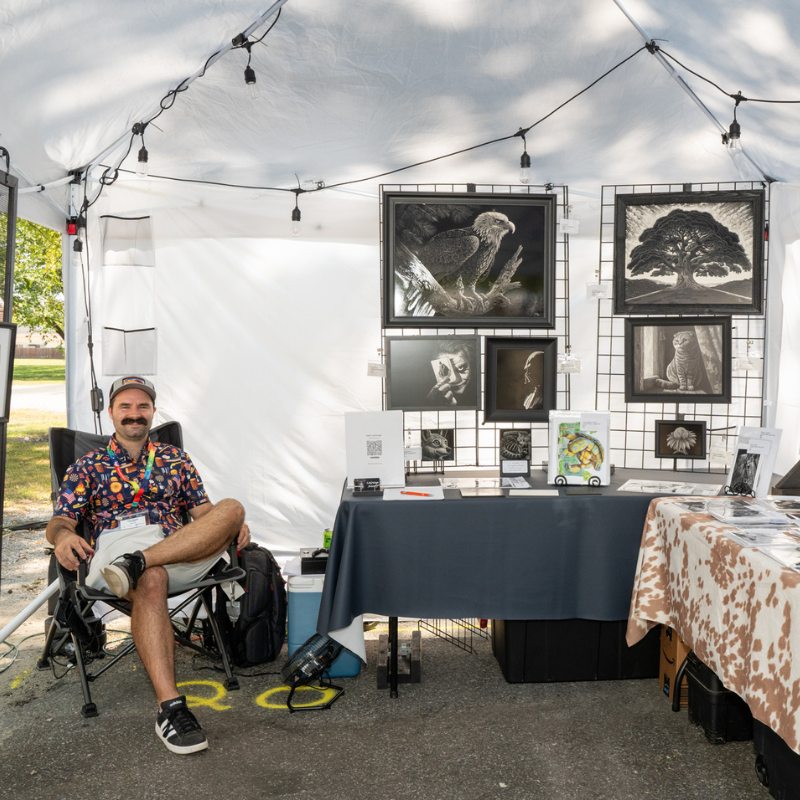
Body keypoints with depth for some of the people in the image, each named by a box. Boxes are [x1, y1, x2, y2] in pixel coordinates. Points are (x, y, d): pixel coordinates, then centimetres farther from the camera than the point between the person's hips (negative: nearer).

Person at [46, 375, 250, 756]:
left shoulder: (175, 460, 25)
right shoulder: (86, 467, 20)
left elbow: (203, 511, 19)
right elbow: (60, 521, 8)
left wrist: (233, 526, -5)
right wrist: (62, 537, -19)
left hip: (179, 550, 3)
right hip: (114, 546, -2)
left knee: (232, 508, -26)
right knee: (150, 581, -40)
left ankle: (134, 564, -38)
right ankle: (170, 707, -45)